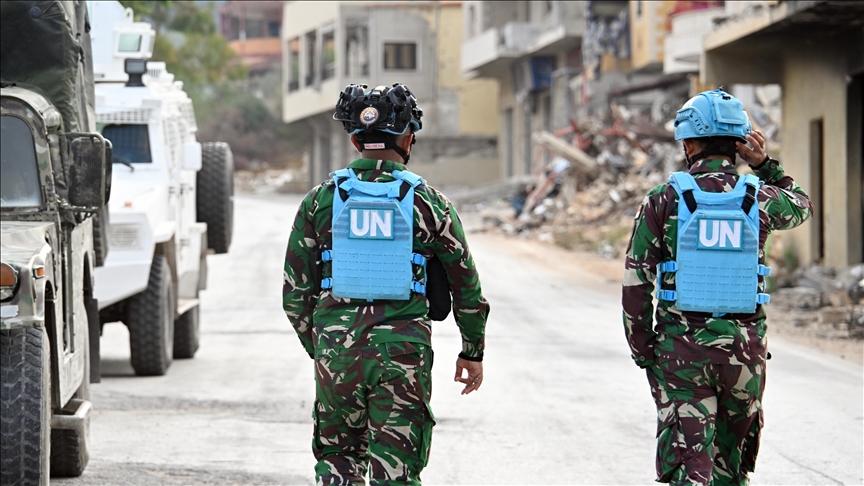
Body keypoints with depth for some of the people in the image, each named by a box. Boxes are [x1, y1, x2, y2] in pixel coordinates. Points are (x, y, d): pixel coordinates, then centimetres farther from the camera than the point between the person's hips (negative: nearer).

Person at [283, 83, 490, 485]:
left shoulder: (321, 200, 3)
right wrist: (472, 351, 20)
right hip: (403, 357, -1)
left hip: (336, 351, 1)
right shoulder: (428, 202, 0)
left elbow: (295, 293, 6)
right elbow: (466, 287, 7)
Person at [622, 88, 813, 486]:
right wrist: (765, 165, 15)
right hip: (744, 349, 2)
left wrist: (642, 348, 5)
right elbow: (801, 206, 25)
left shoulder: (664, 200, -5)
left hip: (681, 349, -2)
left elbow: (635, 282, -5)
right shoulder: (759, 199, 0)